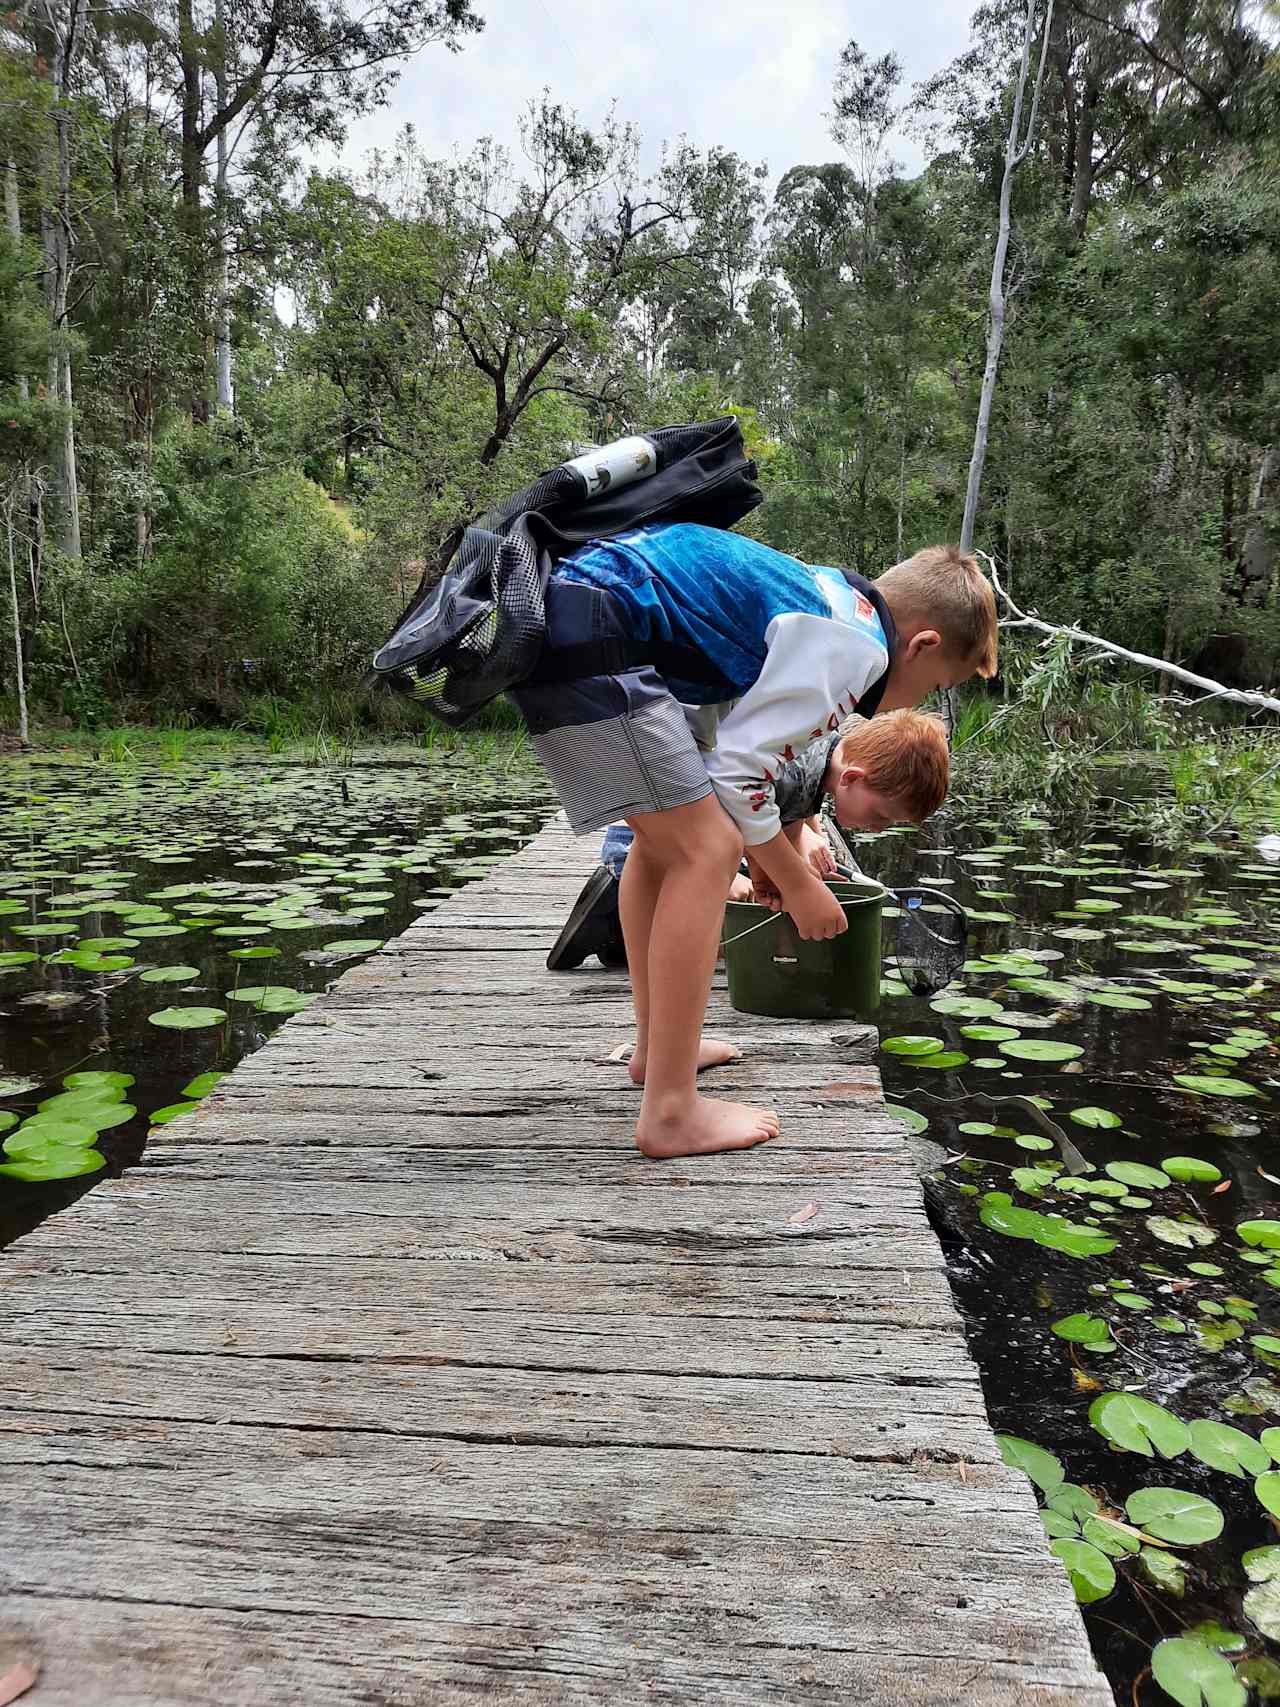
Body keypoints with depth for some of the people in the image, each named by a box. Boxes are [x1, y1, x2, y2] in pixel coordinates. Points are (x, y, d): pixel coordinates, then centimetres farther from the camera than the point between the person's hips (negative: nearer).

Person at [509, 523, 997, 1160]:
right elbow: (737, 771, -9)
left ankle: (657, 1044, 32)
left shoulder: (824, 595, 23)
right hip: (588, 635, -11)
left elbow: (724, 732, 30)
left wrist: (785, 839, 36)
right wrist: (796, 884, 5)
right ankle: (670, 1112, -5)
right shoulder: (856, 642, -7)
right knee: (706, 848, -9)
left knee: (666, 833, 21)